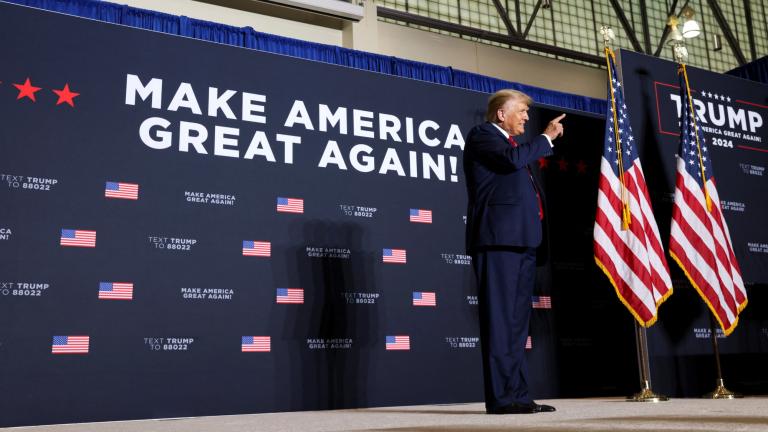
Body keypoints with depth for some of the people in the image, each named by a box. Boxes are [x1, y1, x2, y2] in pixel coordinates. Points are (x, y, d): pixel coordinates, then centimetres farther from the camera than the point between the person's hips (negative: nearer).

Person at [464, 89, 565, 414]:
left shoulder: (509, 142, 28)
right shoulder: (482, 135, 1)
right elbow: (513, 158, -17)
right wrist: (547, 137, -5)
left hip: (520, 240, 10)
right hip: (497, 238, -10)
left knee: (517, 320, 8)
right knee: (499, 317, -11)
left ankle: (518, 395, 11)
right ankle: (501, 397, -9)